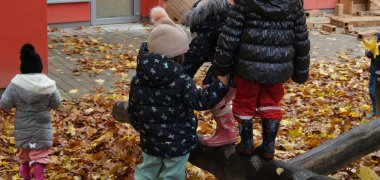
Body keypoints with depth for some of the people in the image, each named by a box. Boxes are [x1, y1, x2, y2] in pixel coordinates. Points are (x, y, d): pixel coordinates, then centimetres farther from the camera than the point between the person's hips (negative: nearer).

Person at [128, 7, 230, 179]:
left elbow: (133, 111, 5)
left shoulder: (138, 80, -5)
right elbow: (200, 101, -16)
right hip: (178, 143, -4)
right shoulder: (181, 80, -21)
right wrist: (222, 84, -9)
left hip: (150, 141, 4)